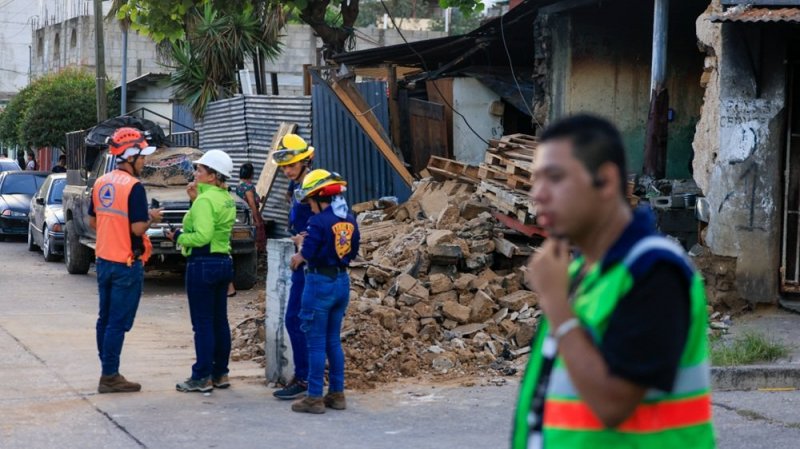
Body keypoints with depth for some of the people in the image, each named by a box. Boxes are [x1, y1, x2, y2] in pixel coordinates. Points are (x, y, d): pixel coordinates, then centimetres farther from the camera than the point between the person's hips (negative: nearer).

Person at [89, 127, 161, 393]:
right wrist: (152, 218, -3)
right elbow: (138, 228, -21)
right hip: (126, 264, -8)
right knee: (119, 322, -2)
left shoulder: (101, 183, 7)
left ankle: (107, 370, 22)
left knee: (105, 318, 15)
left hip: (104, 260, 8)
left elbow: (92, 221, 14)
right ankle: (109, 378, 0)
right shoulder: (134, 187, -17)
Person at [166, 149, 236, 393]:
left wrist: (178, 237, -10)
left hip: (203, 264, -9)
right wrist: (195, 199, 11)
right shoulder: (227, 199, 12)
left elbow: (202, 235, -24)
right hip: (224, 261, 9)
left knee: (202, 322, -4)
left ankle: (202, 378, 0)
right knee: (219, 320, 13)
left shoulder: (205, 200, -17)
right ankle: (220, 374, 19)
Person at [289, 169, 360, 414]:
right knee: (334, 340, 16)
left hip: (320, 282, -7)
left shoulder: (319, 222, -17)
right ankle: (337, 393, 19)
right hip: (342, 281, 7)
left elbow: (307, 254, -18)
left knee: (316, 342, 0)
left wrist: (299, 255, 6)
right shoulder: (350, 220, 6)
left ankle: (314, 398, 3)